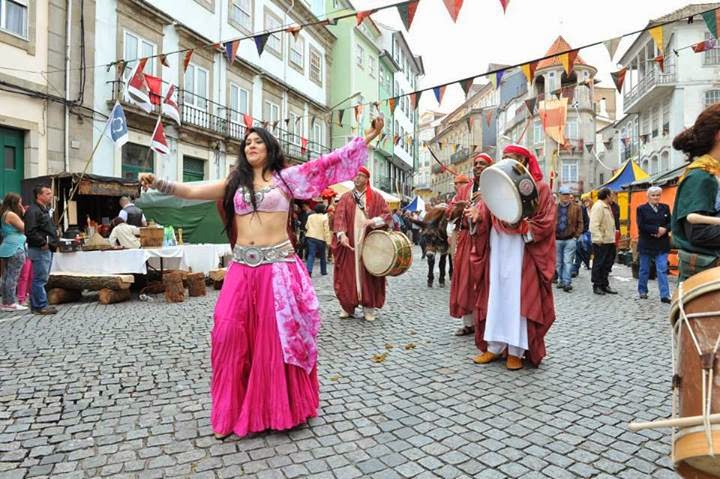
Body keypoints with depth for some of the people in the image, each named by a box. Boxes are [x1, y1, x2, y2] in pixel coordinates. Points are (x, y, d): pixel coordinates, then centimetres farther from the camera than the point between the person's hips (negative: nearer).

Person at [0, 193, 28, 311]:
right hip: (15, 249, -10)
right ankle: (11, 303, -5)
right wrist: (24, 215, -2)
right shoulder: (11, 215, -11)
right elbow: (24, 229, -9)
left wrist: (23, 214, 14)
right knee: (13, 277, -7)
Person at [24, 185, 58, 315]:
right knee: (40, 279, -6)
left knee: (42, 279, 14)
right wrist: (43, 243, -17)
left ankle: (36, 305, 22)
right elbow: (30, 232, -22)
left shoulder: (45, 210, 19)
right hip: (39, 250, -10)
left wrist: (53, 242, 14)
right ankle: (40, 306, -1)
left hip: (47, 250, 10)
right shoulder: (33, 210, -12)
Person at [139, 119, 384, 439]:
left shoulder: (286, 177, 6)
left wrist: (366, 139, -3)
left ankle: (282, 407, 19)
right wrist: (158, 184, 0)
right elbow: (193, 192, 12)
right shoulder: (234, 182, 15)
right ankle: (231, 412, 14)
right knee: (229, 333, -2)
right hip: (242, 267, 3)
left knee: (279, 334, 1)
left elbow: (326, 164, 1)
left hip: (278, 265, -3)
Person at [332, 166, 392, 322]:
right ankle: (348, 306, 13)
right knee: (349, 274, 3)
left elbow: (387, 215, 1)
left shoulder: (376, 197, 7)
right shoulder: (346, 197, 9)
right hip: (350, 242, 1)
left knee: (369, 274, 1)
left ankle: (369, 307, 11)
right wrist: (341, 234, -19)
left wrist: (374, 221, -18)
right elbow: (339, 216, -3)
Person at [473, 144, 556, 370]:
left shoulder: (539, 187, -1)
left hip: (523, 252, -5)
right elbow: (487, 213, 6)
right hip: (498, 251, 5)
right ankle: (494, 347, 15)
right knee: (496, 297, 7)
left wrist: (522, 228, -18)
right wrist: (478, 216, -14)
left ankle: (516, 351, 7)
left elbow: (546, 222, -7)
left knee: (518, 298, -2)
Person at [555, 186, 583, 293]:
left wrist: (576, 236, -4)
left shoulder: (576, 207, 3)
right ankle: (561, 280, 22)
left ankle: (567, 282, -2)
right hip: (557, 239, 2)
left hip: (570, 239, -2)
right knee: (559, 262, 10)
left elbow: (580, 223, 4)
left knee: (568, 262, -4)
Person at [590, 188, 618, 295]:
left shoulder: (608, 207, 18)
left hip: (609, 241, 10)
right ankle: (596, 286, 8)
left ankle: (604, 285, 22)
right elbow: (594, 225, -22)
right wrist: (598, 238, -26)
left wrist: (614, 232, 16)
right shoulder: (598, 206, -14)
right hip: (600, 242, -10)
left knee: (607, 263, 13)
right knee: (598, 264, -1)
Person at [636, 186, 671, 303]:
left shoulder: (665, 208, 8)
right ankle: (642, 291, 26)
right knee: (644, 269, 10)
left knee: (662, 270, -4)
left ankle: (665, 295, -3)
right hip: (646, 244, -2)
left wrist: (664, 230, -15)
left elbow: (670, 223, 5)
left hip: (662, 244, 2)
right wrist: (657, 229, -20)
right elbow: (641, 226, -12)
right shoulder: (641, 209, -2)